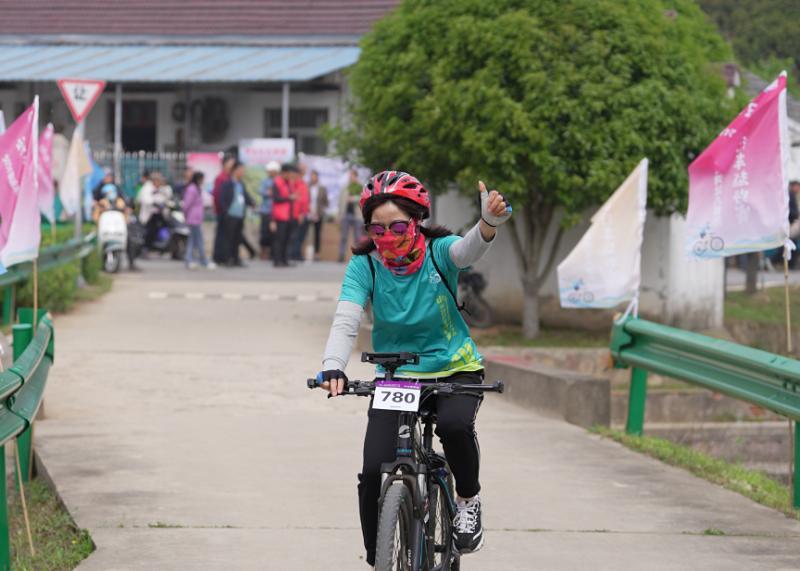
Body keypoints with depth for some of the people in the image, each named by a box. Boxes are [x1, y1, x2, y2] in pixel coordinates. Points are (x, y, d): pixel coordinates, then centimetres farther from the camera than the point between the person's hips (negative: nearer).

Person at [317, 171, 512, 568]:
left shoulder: (438, 252, -13)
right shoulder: (364, 265, -11)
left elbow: (469, 249, -35)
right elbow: (345, 322, -23)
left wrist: (489, 223, -59)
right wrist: (333, 368, -43)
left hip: (454, 370, -1)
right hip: (394, 378, 1)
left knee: (454, 424, -35)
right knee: (373, 472, -15)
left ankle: (469, 499, -5)